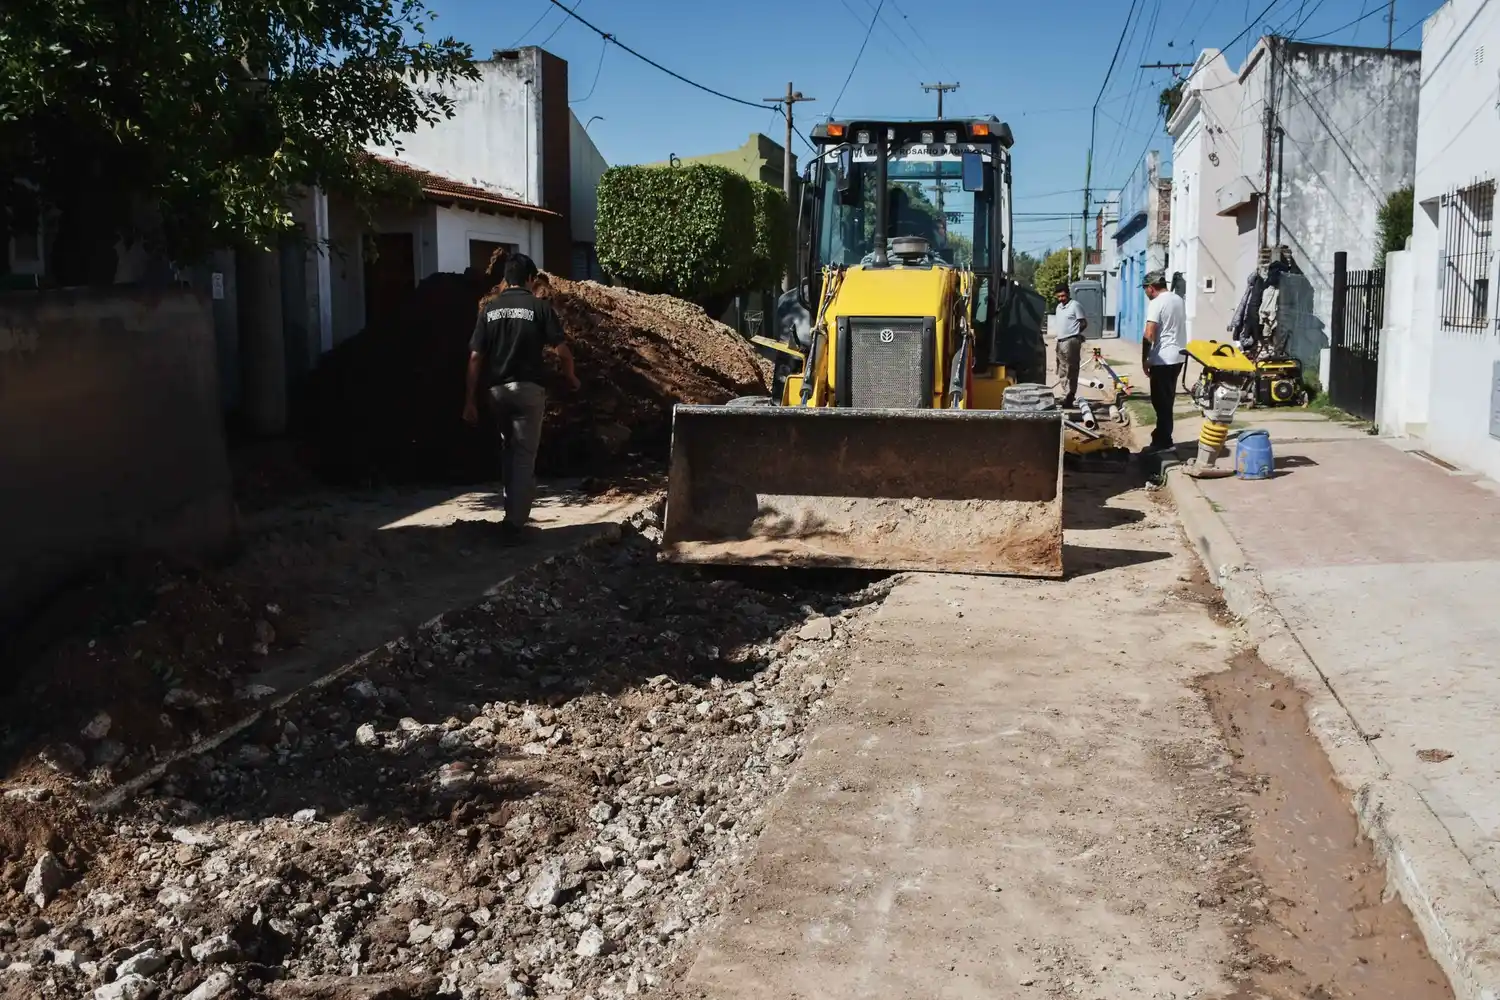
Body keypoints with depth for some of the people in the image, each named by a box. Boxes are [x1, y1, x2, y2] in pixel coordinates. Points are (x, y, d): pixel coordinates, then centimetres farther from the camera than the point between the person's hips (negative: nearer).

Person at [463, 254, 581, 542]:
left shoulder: (489, 309, 5)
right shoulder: (540, 307, -4)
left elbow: (475, 358, 1)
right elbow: (562, 352, -8)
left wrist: (470, 401, 4)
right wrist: (571, 378, 12)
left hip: (497, 390, 4)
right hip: (528, 389, -4)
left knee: (508, 449, 21)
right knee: (524, 456, 0)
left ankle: (512, 511, 28)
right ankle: (514, 524, -5)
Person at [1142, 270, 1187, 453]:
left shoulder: (1156, 303, -15)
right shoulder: (1179, 300, 12)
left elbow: (1149, 335, -20)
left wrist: (1144, 359, -11)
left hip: (1162, 359, -8)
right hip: (1178, 356, 8)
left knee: (1161, 401, -3)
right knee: (1167, 399, 17)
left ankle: (1163, 441, 0)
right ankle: (1163, 435, 25)